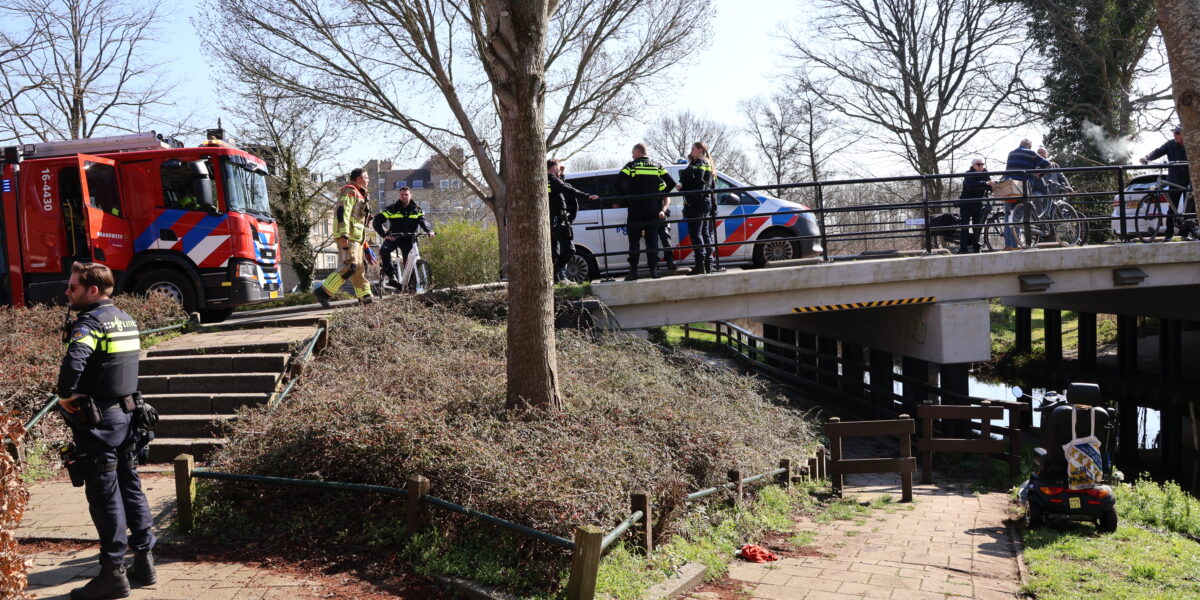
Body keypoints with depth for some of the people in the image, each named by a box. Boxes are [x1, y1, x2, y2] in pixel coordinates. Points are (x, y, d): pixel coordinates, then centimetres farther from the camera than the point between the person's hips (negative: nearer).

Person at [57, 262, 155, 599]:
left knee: (104, 495, -1)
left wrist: (65, 395, -18)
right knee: (130, 487, 14)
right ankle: (144, 561, 21)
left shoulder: (90, 322, -17)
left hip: (97, 420, -8)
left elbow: (74, 361, -35)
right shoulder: (125, 319, 11)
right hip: (125, 413, 8)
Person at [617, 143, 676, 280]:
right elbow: (671, 183, 3)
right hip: (653, 209, 3)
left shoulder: (631, 166, 1)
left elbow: (619, 181, -12)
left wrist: (627, 194, 2)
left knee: (634, 241, 2)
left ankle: (633, 271, -1)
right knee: (652, 240, 7)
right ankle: (654, 269, 3)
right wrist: (660, 195, 12)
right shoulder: (657, 166, 11)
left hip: (636, 209, -3)